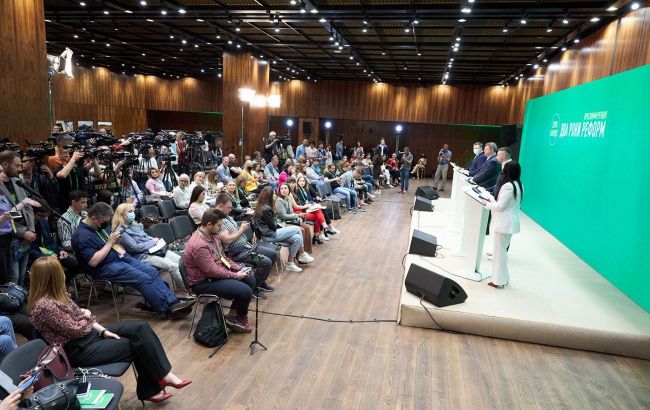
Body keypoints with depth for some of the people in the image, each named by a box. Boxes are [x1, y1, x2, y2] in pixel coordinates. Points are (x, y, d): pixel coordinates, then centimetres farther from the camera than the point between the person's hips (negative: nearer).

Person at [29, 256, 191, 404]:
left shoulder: (55, 294, 4)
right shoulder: (44, 305, -25)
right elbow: (77, 330, -21)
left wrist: (103, 330, 1)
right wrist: (87, 316, -1)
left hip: (89, 333, 9)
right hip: (77, 350, -9)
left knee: (140, 327, -7)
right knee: (138, 343, -13)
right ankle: (163, 376, 8)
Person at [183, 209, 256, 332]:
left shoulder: (213, 235, 2)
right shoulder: (199, 245, -29)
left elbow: (223, 257, 13)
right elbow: (212, 271, -26)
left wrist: (239, 268, 0)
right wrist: (235, 275, -16)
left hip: (217, 272, 10)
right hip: (204, 283, -10)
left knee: (250, 280, 5)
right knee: (245, 291, -20)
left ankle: (234, 314, 11)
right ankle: (240, 317, 12)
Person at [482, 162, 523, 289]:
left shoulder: (508, 186, -20)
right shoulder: (519, 186, 10)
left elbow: (500, 206, -18)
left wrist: (488, 204, -3)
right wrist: (492, 198, 13)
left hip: (504, 223, -10)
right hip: (511, 222, 10)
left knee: (499, 251, 0)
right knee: (503, 250, 19)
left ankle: (499, 281, 7)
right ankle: (503, 277, 27)